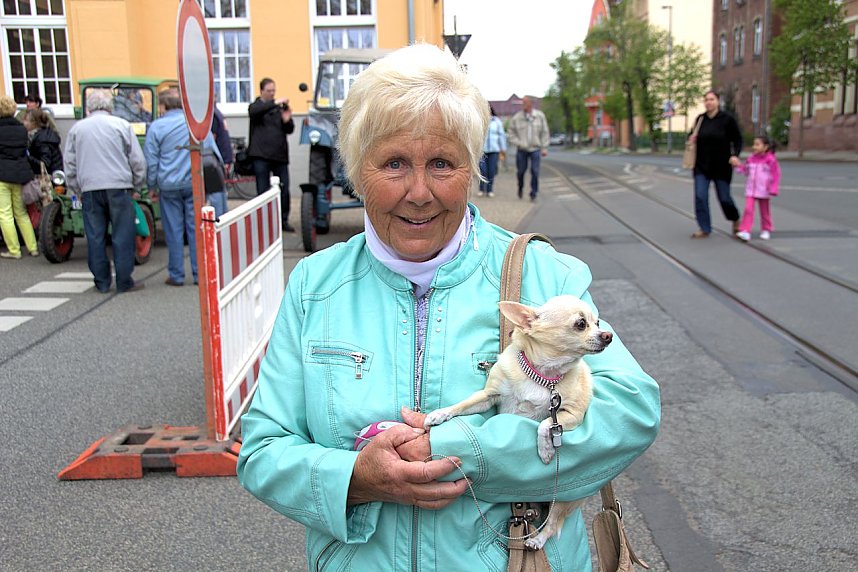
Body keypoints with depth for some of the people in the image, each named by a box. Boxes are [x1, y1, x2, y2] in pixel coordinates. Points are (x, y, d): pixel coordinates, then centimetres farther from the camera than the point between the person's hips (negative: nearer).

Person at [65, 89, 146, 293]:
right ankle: (124, 282, 3)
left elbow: (69, 163, 14)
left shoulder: (76, 128, 11)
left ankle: (102, 282, 11)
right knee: (122, 236, 2)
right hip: (118, 186, -2)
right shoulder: (121, 125, 3)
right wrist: (137, 184, 13)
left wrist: (76, 189, 23)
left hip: (89, 189, 2)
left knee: (95, 237, 7)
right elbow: (137, 159, 2)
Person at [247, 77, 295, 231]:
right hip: (261, 155, -3)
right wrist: (274, 103, -26)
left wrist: (287, 120, -10)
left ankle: (284, 220, 13)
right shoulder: (256, 106, 8)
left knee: (284, 189, 2)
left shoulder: (280, 108, 16)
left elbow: (290, 130, 11)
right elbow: (255, 111, -17)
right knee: (263, 191, 0)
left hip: (280, 155, 3)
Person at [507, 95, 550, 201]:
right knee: (520, 171, 8)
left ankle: (533, 193, 3)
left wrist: (544, 147, -2)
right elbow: (511, 133, 3)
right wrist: (518, 143, -11)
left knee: (535, 172, -7)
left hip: (535, 149, 0)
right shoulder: (516, 117, -5)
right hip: (522, 150, 0)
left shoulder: (540, 116, -3)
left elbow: (545, 132, 2)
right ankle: (520, 187, 36)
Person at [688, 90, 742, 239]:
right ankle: (704, 228, 4)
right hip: (701, 165, 3)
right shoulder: (700, 119, 3)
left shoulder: (727, 119, -6)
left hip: (721, 166, -3)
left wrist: (735, 154, -18)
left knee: (724, 197, 5)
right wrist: (691, 138, -5)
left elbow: (737, 140, -2)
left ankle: (735, 220, 34)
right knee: (700, 197, -6)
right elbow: (693, 136, 18)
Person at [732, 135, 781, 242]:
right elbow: (746, 171, 18)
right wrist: (738, 164, 4)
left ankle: (766, 230, 30)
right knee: (748, 209, -12)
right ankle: (745, 231, -15)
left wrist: (773, 189, -12)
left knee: (764, 211, 13)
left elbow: (776, 175, -7)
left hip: (763, 191, -3)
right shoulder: (751, 158, 4)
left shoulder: (771, 159, -8)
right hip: (750, 190, 3)